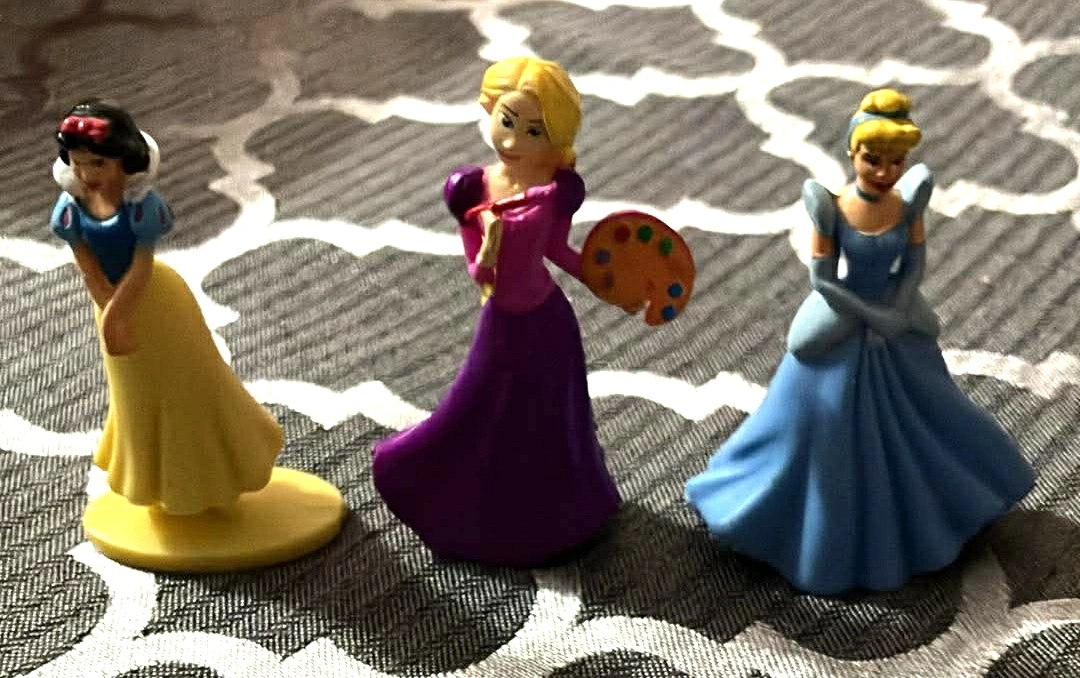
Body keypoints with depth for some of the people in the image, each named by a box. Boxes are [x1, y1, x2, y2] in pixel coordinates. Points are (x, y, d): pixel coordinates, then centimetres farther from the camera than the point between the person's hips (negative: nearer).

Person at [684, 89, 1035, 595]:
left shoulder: (908, 202, -12)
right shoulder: (831, 208, -22)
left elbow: (915, 264, -2)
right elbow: (822, 276, -17)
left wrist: (893, 312, -11)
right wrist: (870, 315, -16)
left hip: (897, 330, 4)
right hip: (841, 333, -3)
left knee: (914, 420, 20)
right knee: (823, 429, 7)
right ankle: (823, 529, 28)